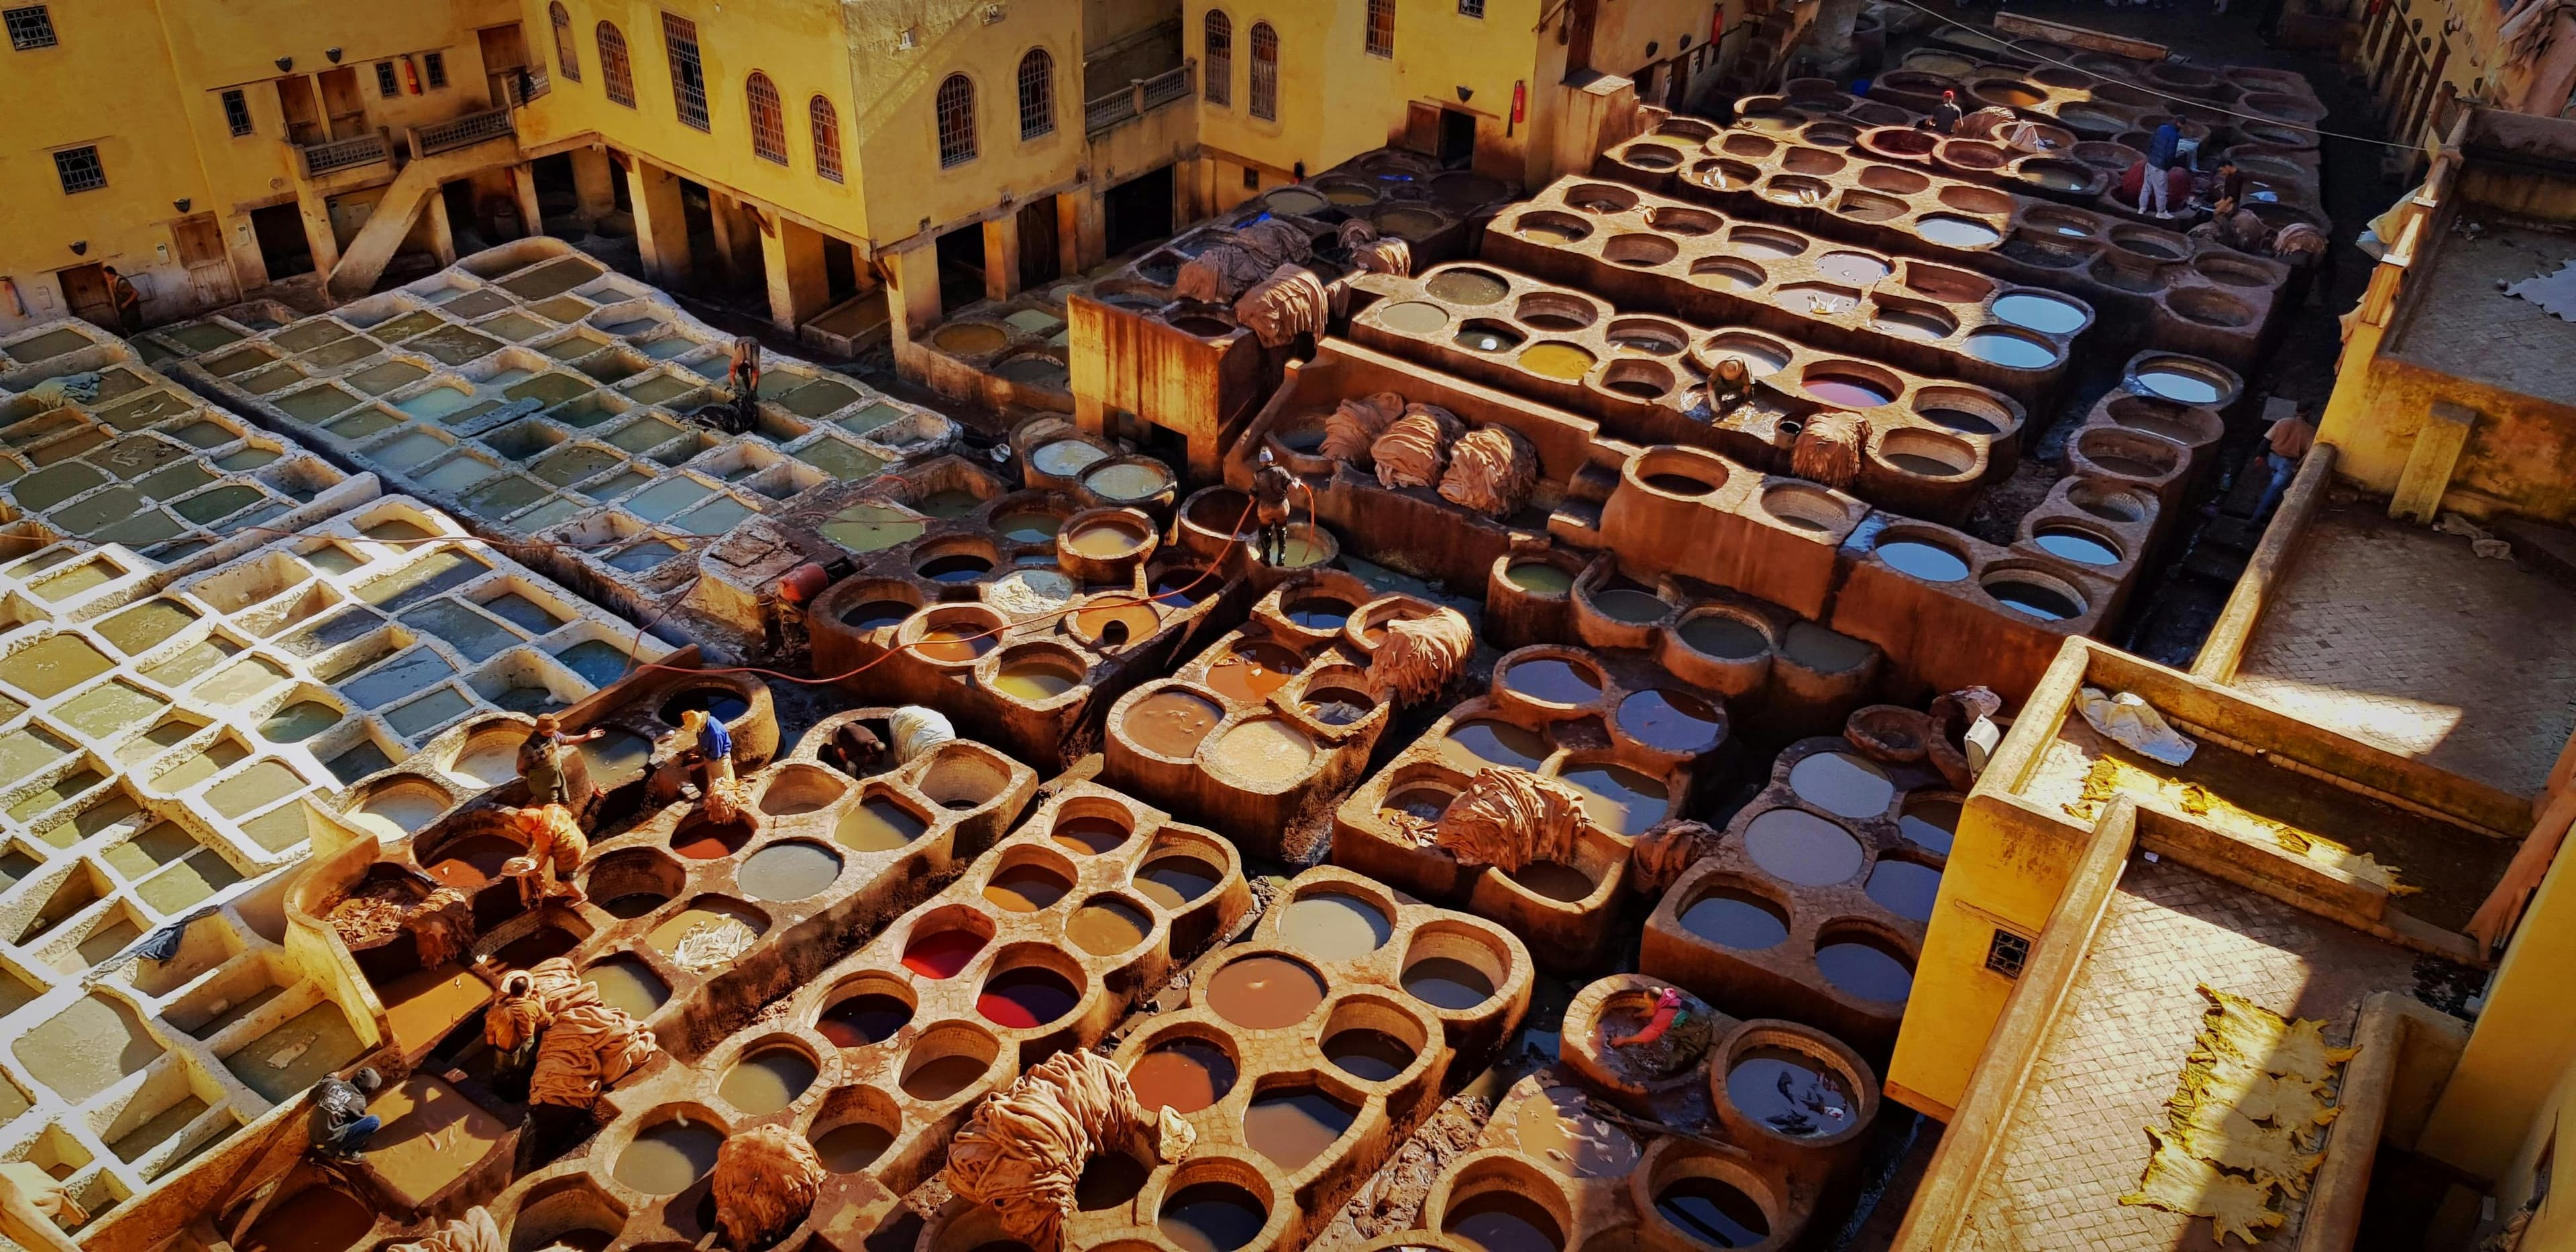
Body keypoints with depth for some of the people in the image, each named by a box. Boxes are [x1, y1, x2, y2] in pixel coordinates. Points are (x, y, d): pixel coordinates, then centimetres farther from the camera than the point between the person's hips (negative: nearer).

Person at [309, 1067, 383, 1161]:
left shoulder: (331, 1083, 0)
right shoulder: (359, 1102, -12)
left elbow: (312, 1096, 20)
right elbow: (362, 1122, 8)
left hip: (313, 1137, 7)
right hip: (329, 1143, -7)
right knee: (374, 1121, -16)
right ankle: (345, 1152, -2)